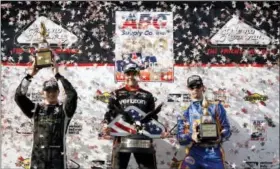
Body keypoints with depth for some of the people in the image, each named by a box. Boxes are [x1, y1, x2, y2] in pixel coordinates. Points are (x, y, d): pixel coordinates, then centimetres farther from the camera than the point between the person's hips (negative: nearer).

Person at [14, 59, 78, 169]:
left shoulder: (64, 109, 2)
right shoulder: (36, 109, 10)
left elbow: (72, 95, -15)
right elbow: (19, 96, 0)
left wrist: (57, 75, -14)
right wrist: (30, 75, -6)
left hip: (57, 160, -2)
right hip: (37, 160, 2)